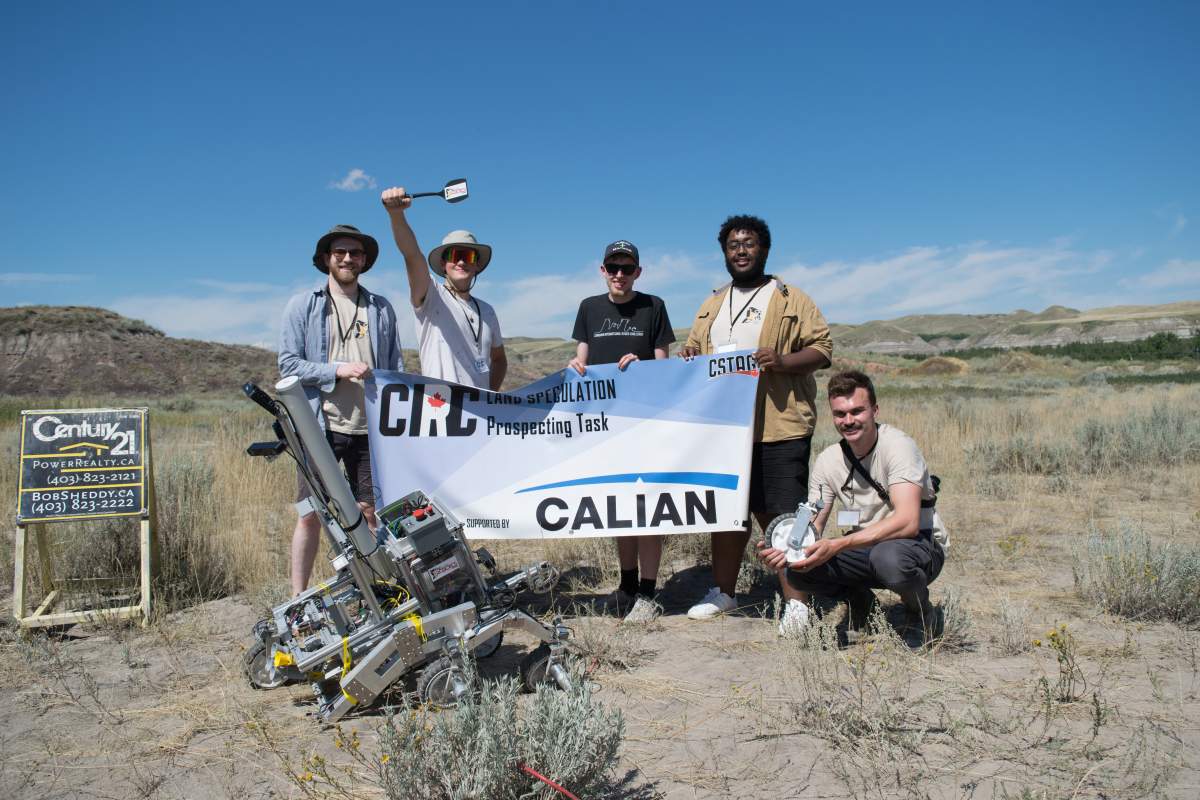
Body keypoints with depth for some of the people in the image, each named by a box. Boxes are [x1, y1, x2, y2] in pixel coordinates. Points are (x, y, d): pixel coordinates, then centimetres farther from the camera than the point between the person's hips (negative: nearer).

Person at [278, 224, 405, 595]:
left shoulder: (381, 308, 10)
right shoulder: (302, 305, 4)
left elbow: (396, 367, 11)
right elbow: (288, 364, -3)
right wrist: (339, 370, -16)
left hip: (370, 428, 2)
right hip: (320, 425, -2)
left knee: (370, 513, 7)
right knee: (311, 515, 2)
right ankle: (299, 599, 14)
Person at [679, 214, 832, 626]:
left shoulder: (791, 299, 2)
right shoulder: (712, 305, 19)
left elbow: (822, 348, -4)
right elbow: (695, 348, 25)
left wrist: (782, 361, -21)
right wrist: (689, 358, 1)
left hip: (778, 427, -5)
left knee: (782, 515, -4)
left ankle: (795, 602, 7)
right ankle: (723, 592, 26)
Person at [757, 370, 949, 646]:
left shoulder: (898, 445, -20)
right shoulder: (828, 460, -3)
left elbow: (907, 523, -31)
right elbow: (812, 526, -2)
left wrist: (837, 545, -39)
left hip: (920, 546, -5)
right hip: (865, 549, 5)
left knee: (888, 556, -39)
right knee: (794, 568, -18)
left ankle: (923, 615, -5)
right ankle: (859, 601, 13)